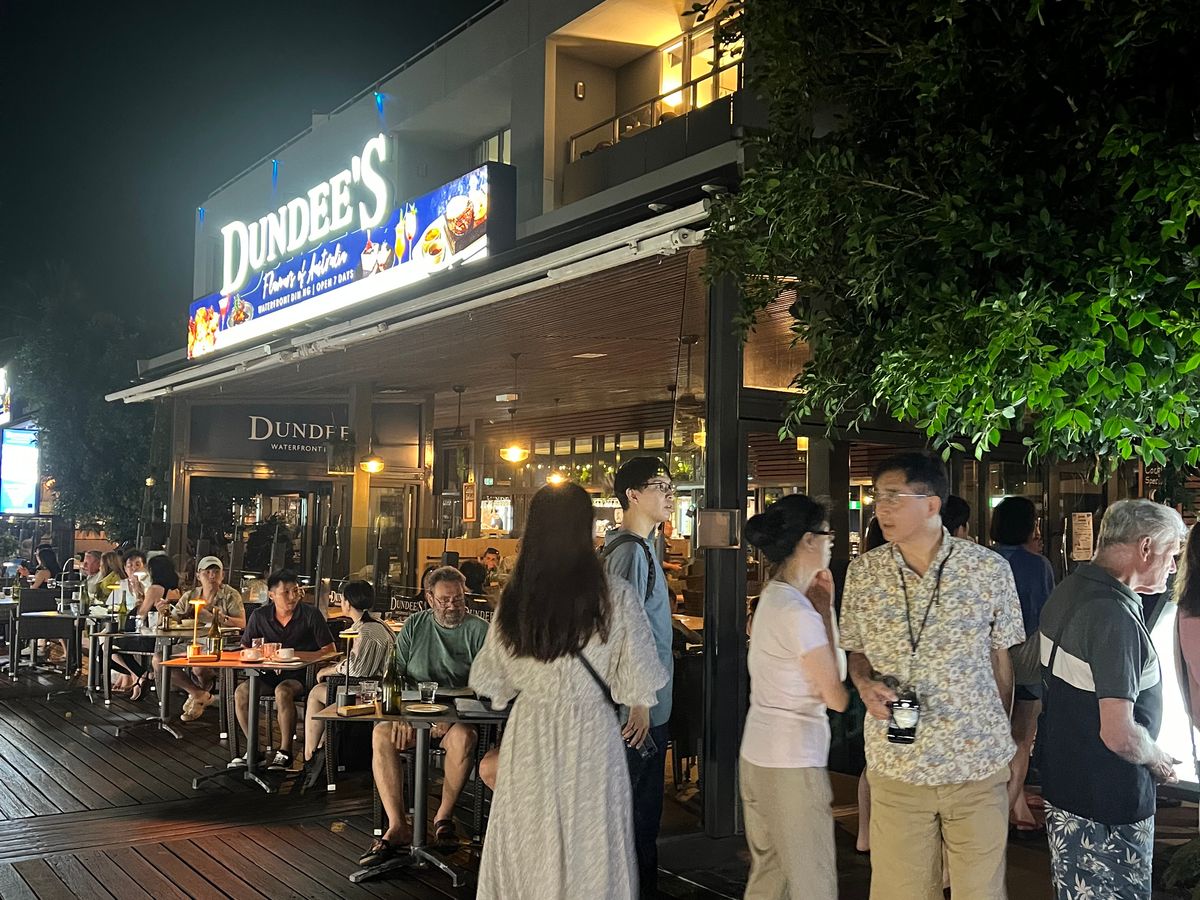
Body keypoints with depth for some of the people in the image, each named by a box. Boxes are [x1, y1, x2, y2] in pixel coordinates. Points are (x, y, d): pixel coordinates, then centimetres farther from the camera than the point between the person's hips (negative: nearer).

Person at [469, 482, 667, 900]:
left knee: (526, 848, 14)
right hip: (589, 736, -2)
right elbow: (639, 685, -10)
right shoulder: (615, 595, -14)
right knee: (587, 850, 11)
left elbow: (491, 681, 4)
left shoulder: (514, 596, -6)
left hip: (528, 737, 3)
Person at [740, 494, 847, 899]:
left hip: (756, 755, 10)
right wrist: (826, 611, -8)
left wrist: (823, 609, 5)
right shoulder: (797, 612, -18)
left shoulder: (772, 598, 9)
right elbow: (837, 696, -13)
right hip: (792, 763, -10)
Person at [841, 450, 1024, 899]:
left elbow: (1001, 660, 5)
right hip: (895, 765, 1)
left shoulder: (990, 569, -5)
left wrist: (999, 739, 10)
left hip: (978, 765, -1)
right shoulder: (863, 572, 0)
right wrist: (866, 684, -9)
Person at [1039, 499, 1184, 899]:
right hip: (1107, 806, -9)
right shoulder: (1115, 616, -25)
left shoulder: (1066, 592, 4)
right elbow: (1119, 734, -27)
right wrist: (1158, 760, -8)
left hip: (1061, 784, 9)